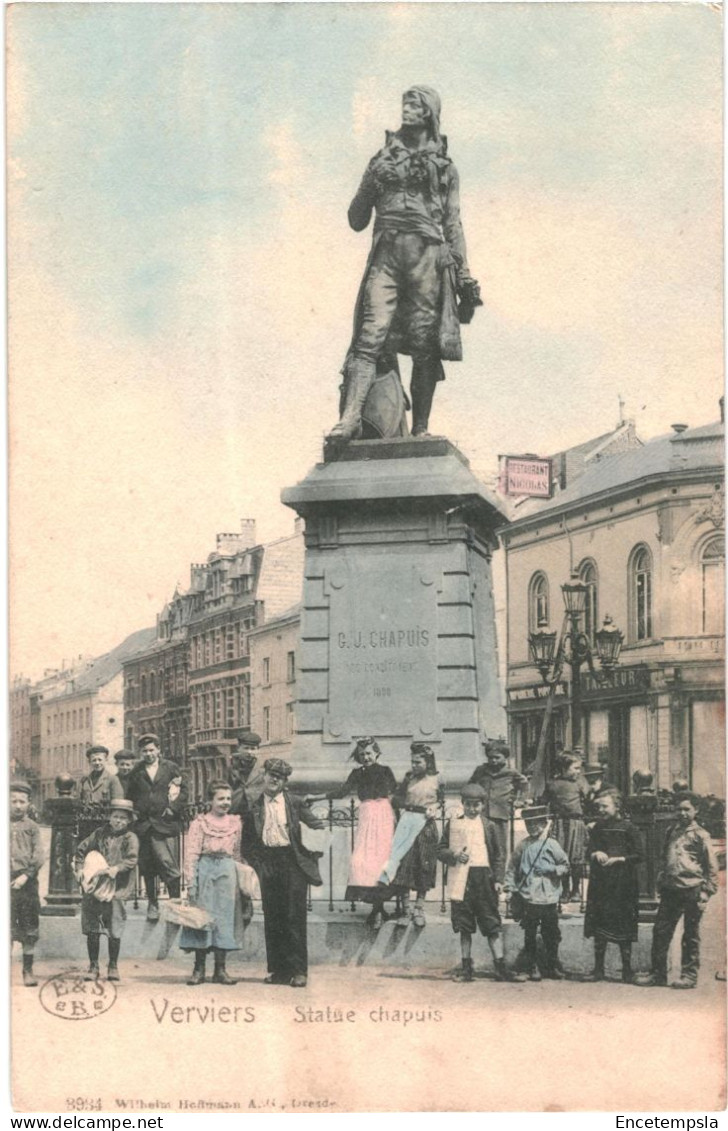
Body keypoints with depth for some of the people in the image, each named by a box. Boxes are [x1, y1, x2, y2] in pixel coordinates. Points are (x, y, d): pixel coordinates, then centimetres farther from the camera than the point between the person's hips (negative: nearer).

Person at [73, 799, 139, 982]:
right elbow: (81, 850, 15)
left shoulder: (130, 838, 1)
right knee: (92, 930, 4)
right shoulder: (99, 834, 11)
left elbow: (132, 860, -12)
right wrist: (79, 868, 0)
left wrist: (115, 869, -24)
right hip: (93, 888, 3)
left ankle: (113, 966, 17)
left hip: (116, 890, -3)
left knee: (114, 932, 2)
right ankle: (93, 966, 16)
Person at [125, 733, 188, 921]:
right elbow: (129, 797, 16)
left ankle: (176, 902, -4)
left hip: (166, 824, -3)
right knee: (147, 868, 8)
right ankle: (152, 903, 19)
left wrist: (173, 809, -5)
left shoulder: (171, 768, 6)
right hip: (143, 826, 3)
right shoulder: (135, 772, 12)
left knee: (168, 864, -11)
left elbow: (184, 790, 6)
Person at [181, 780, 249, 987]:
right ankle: (199, 969, 6)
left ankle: (220, 969, 9)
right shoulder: (199, 822, 0)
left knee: (225, 918, 3)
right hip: (205, 871, -3)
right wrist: (191, 882, -13)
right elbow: (191, 854, -5)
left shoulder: (236, 823, 10)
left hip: (227, 873, 3)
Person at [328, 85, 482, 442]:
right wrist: (370, 185, 0)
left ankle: (420, 429, -1)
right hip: (387, 253, 0)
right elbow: (356, 221, 18)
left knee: (424, 344, -5)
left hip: (428, 255, 0)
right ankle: (350, 417, -25)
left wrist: (464, 275, 7)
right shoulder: (382, 160, 20)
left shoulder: (444, 167, 19)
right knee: (371, 333, -15)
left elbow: (453, 225, 16)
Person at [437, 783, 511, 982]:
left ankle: (500, 965, -1)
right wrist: (454, 855, -11)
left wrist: (498, 879, -1)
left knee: (492, 925, -3)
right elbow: (441, 850, 8)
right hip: (461, 881, 1)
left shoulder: (488, 826, 6)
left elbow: (498, 856, 8)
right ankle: (466, 967, 16)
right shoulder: (453, 825, 7)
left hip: (484, 878, -1)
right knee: (464, 926, 7)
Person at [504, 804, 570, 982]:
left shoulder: (552, 844, 2)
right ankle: (531, 967, 9)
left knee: (551, 934, 7)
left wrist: (550, 870, -11)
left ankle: (553, 967, 19)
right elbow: (512, 868, 11)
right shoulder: (522, 846, 5)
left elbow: (566, 866, 4)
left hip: (549, 898, 0)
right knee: (529, 935, 2)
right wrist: (511, 886, 1)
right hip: (528, 898, 0)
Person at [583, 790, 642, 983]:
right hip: (600, 883, 4)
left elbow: (638, 855, -5)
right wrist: (595, 854, -4)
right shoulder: (596, 828, 11)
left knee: (624, 928, 0)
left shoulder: (628, 828, -4)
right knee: (598, 926, 4)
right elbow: (589, 851, 18)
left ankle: (627, 970, 8)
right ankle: (598, 969, 11)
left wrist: (618, 859, -16)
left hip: (622, 885, -4)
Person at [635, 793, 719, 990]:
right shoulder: (672, 832, 14)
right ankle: (658, 973, 13)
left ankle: (689, 975, 12)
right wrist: (660, 883, 13)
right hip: (670, 890, 5)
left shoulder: (700, 835, -2)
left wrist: (706, 892, -7)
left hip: (692, 890, -5)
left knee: (690, 935, 4)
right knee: (660, 931, 4)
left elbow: (712, 867, -1)